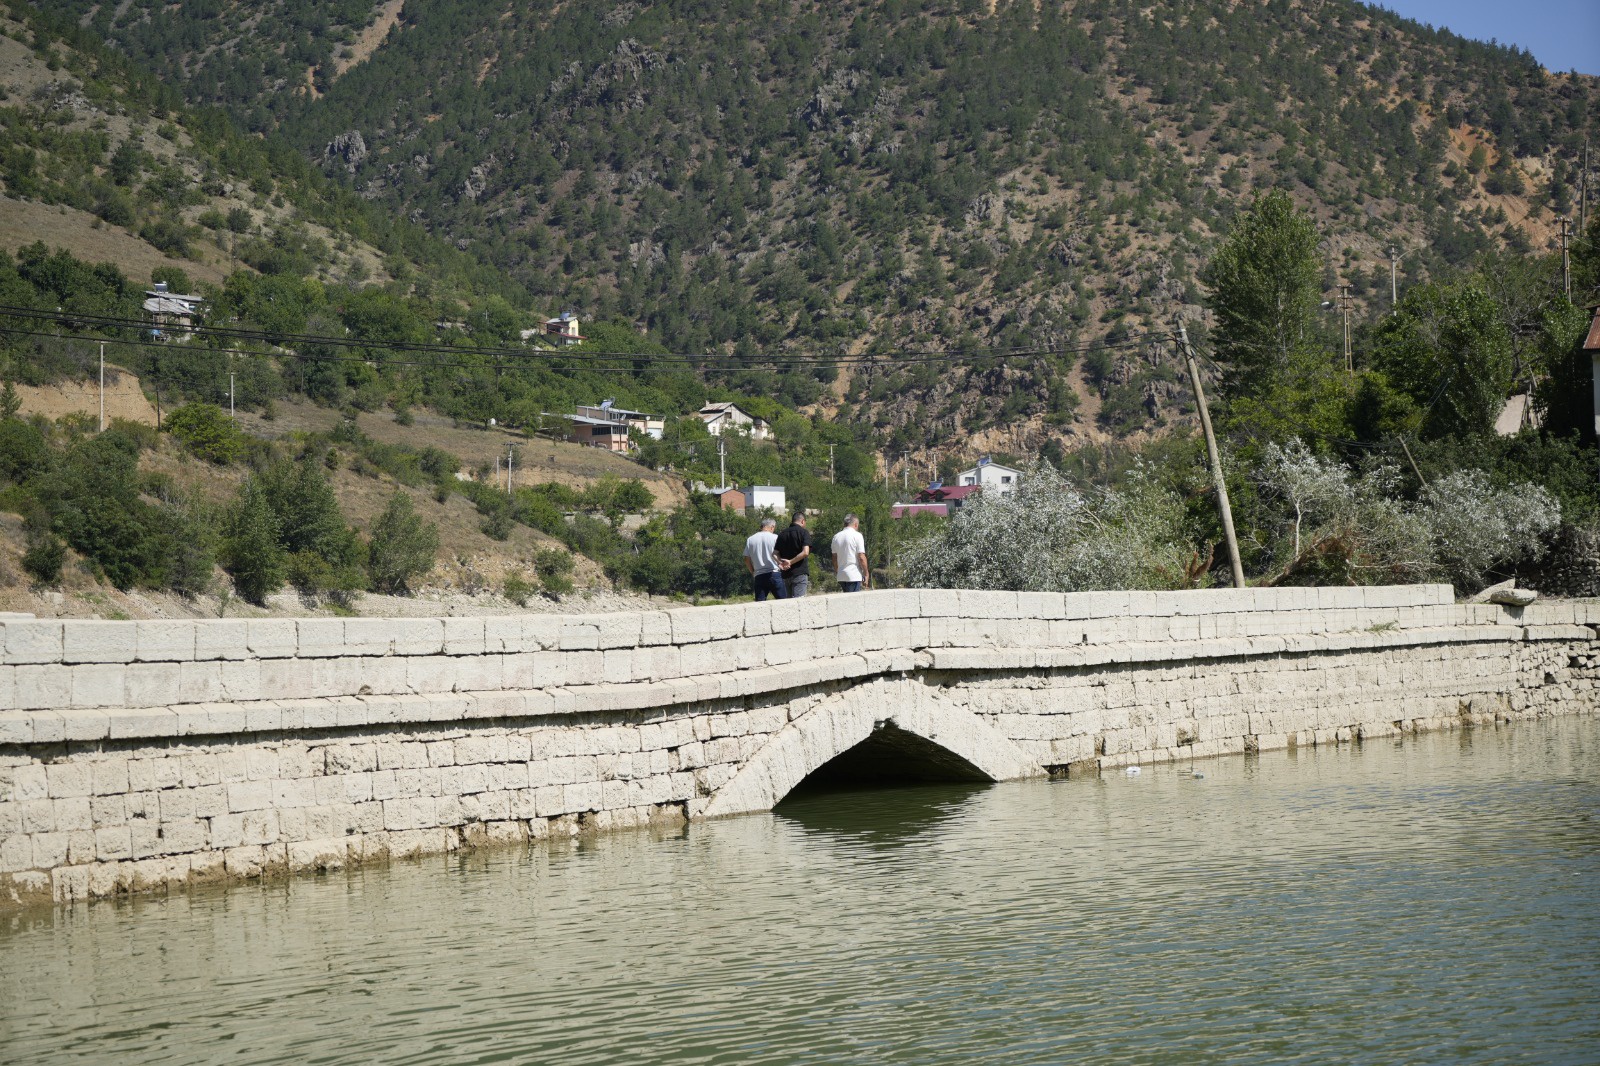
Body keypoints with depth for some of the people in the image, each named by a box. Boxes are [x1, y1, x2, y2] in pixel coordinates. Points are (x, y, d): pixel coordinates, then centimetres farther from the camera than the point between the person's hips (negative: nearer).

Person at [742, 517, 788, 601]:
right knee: (784, 601, -1)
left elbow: (747, 560, 10)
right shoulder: (774, 537, -1)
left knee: (759, 603, 2)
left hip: (759, 576, 3)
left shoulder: (750, 540, 9)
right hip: (774, 574, -3)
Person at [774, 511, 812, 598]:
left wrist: (780, 562, -10)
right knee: (798, 600, -10)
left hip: (785, 574, 5)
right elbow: (805, 552, -15)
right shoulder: (804, 532, -3)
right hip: (800, 573, -5)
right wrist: (790, 562, -12)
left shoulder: (782, 534, 14)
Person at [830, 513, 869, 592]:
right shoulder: (857, 535, -7)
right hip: (854, 576, -6)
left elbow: (834, 558, 14)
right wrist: (866, 574, -4)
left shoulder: (836, 536, 10)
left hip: (841, 577, 6)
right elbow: (861, 558, -11)